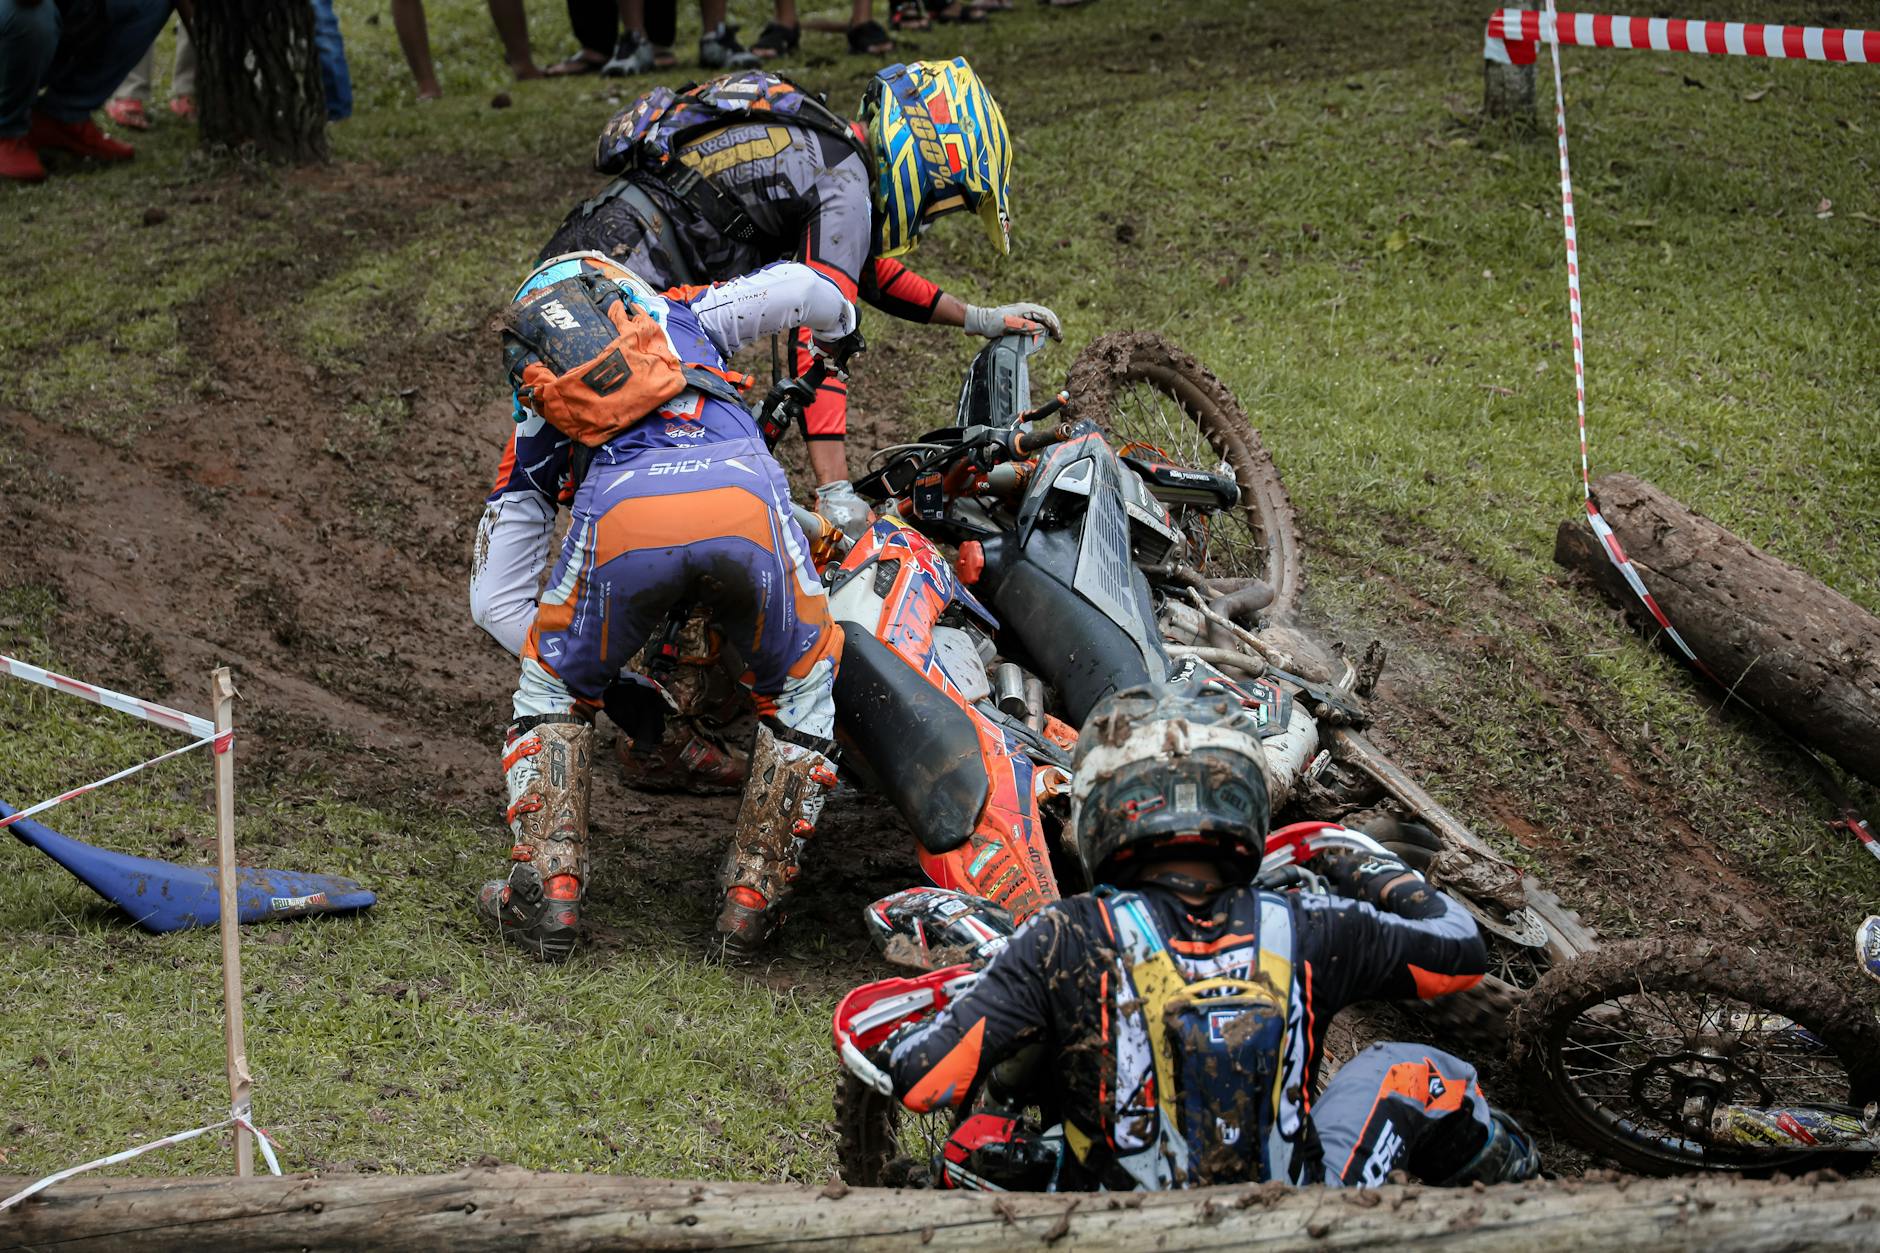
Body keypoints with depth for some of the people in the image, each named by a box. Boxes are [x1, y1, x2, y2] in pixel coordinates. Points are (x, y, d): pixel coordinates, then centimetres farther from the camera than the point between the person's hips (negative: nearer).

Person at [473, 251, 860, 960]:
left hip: (620, 508, 0)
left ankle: (546, 889, 15)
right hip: (743, 490, 0)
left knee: (553, 685, 28)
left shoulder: (534, 426, 40)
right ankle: (752, 899, 23)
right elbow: (798, 286, 38)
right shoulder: (675, 315, 41)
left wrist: (612, 678, 43)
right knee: (803, 689, 26)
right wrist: (840, 328, 63)